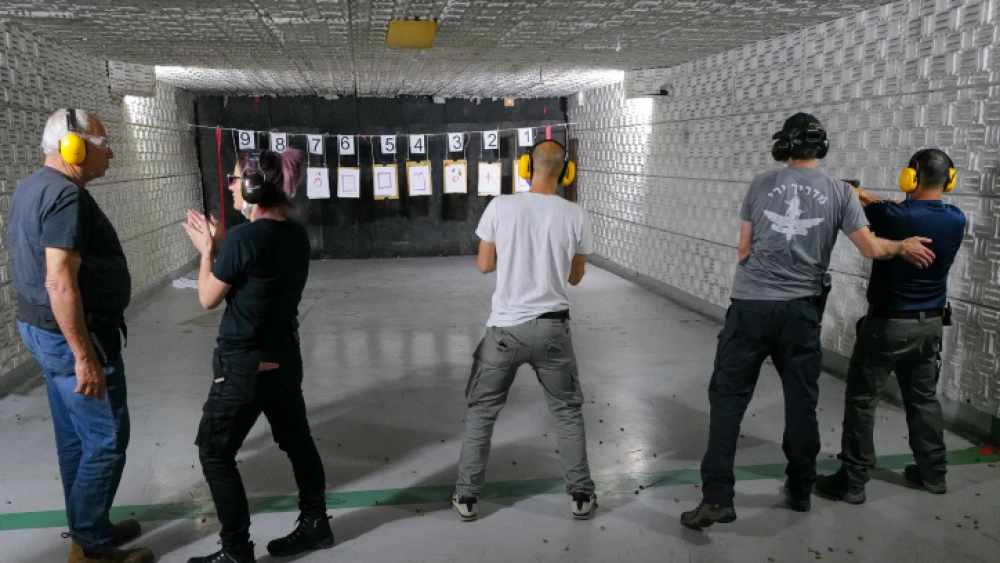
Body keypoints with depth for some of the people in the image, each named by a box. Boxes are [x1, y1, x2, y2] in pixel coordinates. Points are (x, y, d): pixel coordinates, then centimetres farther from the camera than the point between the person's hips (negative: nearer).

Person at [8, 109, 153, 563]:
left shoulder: (31, 187, 12)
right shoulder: (66, 195, -21)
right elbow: (60, 282, -27)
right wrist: (85, 356, -26)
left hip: (40, 326, 10)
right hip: (71, 333, -10)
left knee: (75, 437, 18)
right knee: (106, 440, 0)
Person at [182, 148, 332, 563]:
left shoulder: (243, 237, -22)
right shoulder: (295, 233, 2)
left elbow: (208, 298, -11)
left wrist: (207, 251, 2)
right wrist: (219, 245, 11)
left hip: (244, 365, -8)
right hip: (284, 357, 8)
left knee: (215, 454, 7)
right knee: (297, 441, 20)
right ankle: (315, 524, 35)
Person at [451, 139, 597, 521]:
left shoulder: (500, 207, -8)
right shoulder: (576, 216, -5)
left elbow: (484, 265, 1)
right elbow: (575, 277, 6)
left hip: (506, 328, -1)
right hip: (552, 328, 1)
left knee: (481, 412, 15)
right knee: (568, 413, 19)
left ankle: (467, 497, 22)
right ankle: (581, 496, 25)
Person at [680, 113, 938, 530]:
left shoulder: (761, 184, 4)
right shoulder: (839, 192, 3)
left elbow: (743, 249, 7)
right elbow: (871, 249, 2)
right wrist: (903, 246, 22)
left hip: (751, 305, -1)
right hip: (801, 309, 1)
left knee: (728, 397, 2)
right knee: (801, 400, 14)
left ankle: (717, 497, -2)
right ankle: (800, 490, 28)